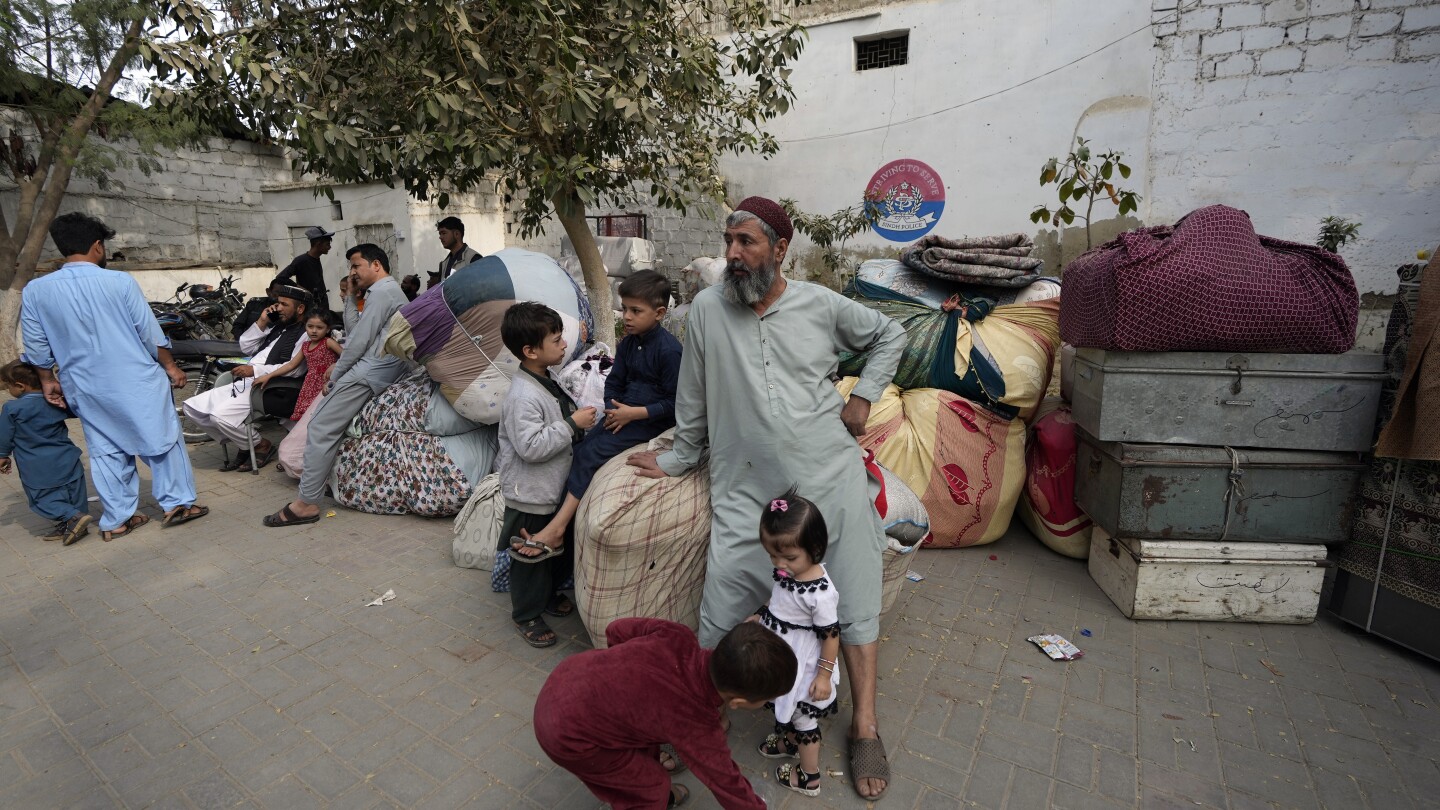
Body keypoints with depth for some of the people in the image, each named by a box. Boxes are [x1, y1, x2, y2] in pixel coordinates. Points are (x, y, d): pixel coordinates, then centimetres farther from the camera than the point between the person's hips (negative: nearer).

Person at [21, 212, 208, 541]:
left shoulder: (35, 291, 0)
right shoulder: (119, 281, -11)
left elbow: (37, 347, 8)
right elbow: (150, 332, -8)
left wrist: (48, 381, 21)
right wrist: (170, 366, 3)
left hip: (85, 388, 4)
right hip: (137, 380, -4)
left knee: (105, 450, 12)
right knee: (160, 439, 7)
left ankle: (117, 519, 18)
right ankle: (177, 503, 9)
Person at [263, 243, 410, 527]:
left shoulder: (381, 291, -8)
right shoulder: (389, 291, 27)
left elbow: (359, 341, -13)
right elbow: (355, 334, 26)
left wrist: (333, 377, -5)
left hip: (369, 371, -11)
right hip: (379, 368, 11)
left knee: (320, 429, -12)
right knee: (318, 413, 19)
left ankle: (307, 503, -10)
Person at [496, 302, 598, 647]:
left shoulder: (548, 383, 5)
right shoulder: (523, 396, -26)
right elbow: (531, 447, -31)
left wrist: (582, 424, 6)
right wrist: (573, 424, -27)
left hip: (556, 489, 9)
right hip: (530, 494, -9)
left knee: (560, 548, 24)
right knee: (532, 556, 9)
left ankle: (550, 594, 47)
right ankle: (526, 614, 29)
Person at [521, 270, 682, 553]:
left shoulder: (669, 350, -17)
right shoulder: (628, 343, 8)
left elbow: (674, 403, -17)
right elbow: (614, 381, 15)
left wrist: (633, 413, -19)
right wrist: (613, 410, -3)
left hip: (651, 420, -8)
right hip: (625, 413, 8)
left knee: (590, 454, -19)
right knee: (580, 447, -10)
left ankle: (556, 527, -15)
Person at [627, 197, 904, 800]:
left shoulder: (820, 305, 1)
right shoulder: (707, 308, 0)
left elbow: (889, 335, 18)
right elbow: (693, 399, 9)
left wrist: (863, 396, 7)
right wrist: (676, 460, 15)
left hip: (831, 478, 1)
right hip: (745, 490, 0)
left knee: (854, 602, 10)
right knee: (718, 617, 0)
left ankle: (864, 727, 31)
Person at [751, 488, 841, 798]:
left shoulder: (820, 593, -35)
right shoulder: (787, 571, -13)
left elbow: (831, 634, -23)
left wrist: (824, 675, -16)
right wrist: (758, 616, 0)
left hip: (803, 666, -7)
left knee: (803, 717, 15)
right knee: (786, 706, 31)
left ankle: (809, 778, 39)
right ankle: (788, 740, 60)